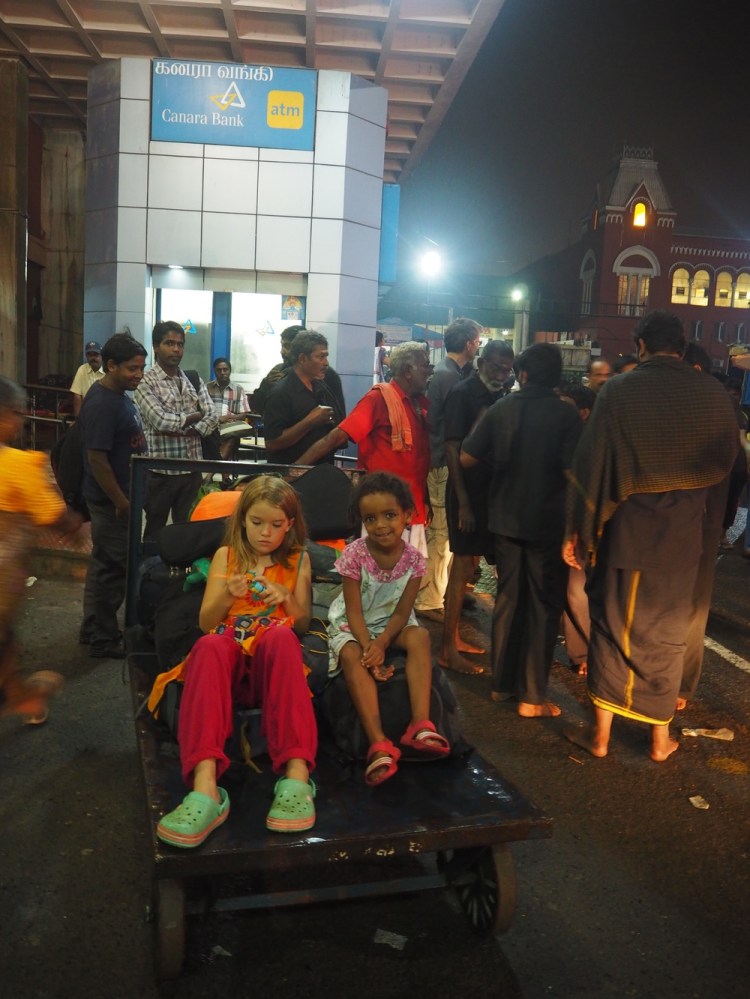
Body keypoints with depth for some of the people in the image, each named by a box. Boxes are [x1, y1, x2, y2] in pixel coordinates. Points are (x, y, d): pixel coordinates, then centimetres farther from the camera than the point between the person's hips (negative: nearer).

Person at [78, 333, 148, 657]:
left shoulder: (119, 395, 8)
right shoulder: (102, 404, -23)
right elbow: (96, 458, -24)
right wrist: (121, 503, -20)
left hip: (120, 496, 10)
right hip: (111, 500, -10)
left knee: (104, 564, 18)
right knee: (113, 568, 1)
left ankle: (92, 629, 32)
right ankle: (103, 639, 15)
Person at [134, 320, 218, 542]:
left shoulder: (194, 380, 10)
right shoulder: (146, 382, -7)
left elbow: (212, 418, -1)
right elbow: (161, 420, -19)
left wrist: (183, 432, -16)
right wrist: (196, 416, -5)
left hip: (191, 469, 5)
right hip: (160, 470, -4)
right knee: (155, 531, 9)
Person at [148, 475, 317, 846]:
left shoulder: (298, 561, 18)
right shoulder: (226, 556, 18)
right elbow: (205, 623, 13)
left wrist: (288, 599, -5)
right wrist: (226, 596, -7)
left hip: (274, 658, 0)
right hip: (230, 653, 1)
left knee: (281, 637, -38)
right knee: (209, 646, -37)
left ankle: (296, 775, -49)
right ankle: (205, 787, -55)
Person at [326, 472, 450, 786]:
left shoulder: (413, 559, -12)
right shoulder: (354, 555, -19)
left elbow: (402, 612, -11)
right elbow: (354, 611, -18)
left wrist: (381, 644, -27)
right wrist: (368, 647, -32)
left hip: (391, 625, 2)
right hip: (353, 626, -2)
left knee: (420, 636, -28)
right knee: (352, 655, -33)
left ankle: (421, 724, -36)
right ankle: (379, 744, -41)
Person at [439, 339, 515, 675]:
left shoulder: (496, 396, 12)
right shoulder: (462, 393, -10)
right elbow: (453, 449, -15)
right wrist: (463, 502, -19)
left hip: (487, 492, 8)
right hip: (466, 492, -8)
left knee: (468, 564, 14)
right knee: (463, 567, -5)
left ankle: (453, 637, 25)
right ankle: (447, 650, 3)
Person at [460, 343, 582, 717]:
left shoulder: (500, 409, 0)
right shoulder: (566, 415, -10)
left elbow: (467, 458, -1)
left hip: (505, 519, 4)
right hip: (548, 522, -3)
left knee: (508, 599, 15)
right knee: (543, 606, 5)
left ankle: (502, 682, 23)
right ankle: (532, 696, 8)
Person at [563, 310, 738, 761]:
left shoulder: (619, 391, -11)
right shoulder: (714, 394, -5)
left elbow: (591, 464, -9)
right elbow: (726, 462, 8)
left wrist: (577, 529, -2)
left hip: (626, 531, -2)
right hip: (683, 534, 2)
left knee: (614, 629, 11)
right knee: (668, 634, 15)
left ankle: (601, 733, 20)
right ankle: (661, 738, 26)